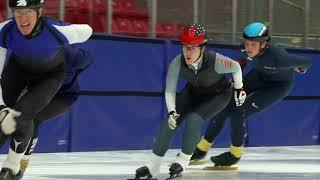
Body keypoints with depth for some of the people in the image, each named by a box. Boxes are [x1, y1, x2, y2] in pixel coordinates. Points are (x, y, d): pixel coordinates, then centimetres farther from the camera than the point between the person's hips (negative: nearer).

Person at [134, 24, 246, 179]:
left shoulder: (215, 61, -38)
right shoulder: (177, 63, -30)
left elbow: (236, 67, -16)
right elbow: (170, 90, -20)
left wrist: (238, 89, -3)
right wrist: (172, 111, -32)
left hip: (218, 94, -3)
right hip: (193, 91, 3)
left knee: (193, 118, -27)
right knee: (170, 122, -12)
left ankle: (183, 160, -8)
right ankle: (153, 167, -2)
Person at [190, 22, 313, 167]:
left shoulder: (277, 56, -41)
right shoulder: (246, 49, -24)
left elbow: (307, 62, -24)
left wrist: (300, 69, -4)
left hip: (278, 85, -6)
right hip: (258, 75, 6)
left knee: (238, 114, -18)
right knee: (224, 107, -3)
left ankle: (235, 154, 8)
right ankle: (202, 148, 16)